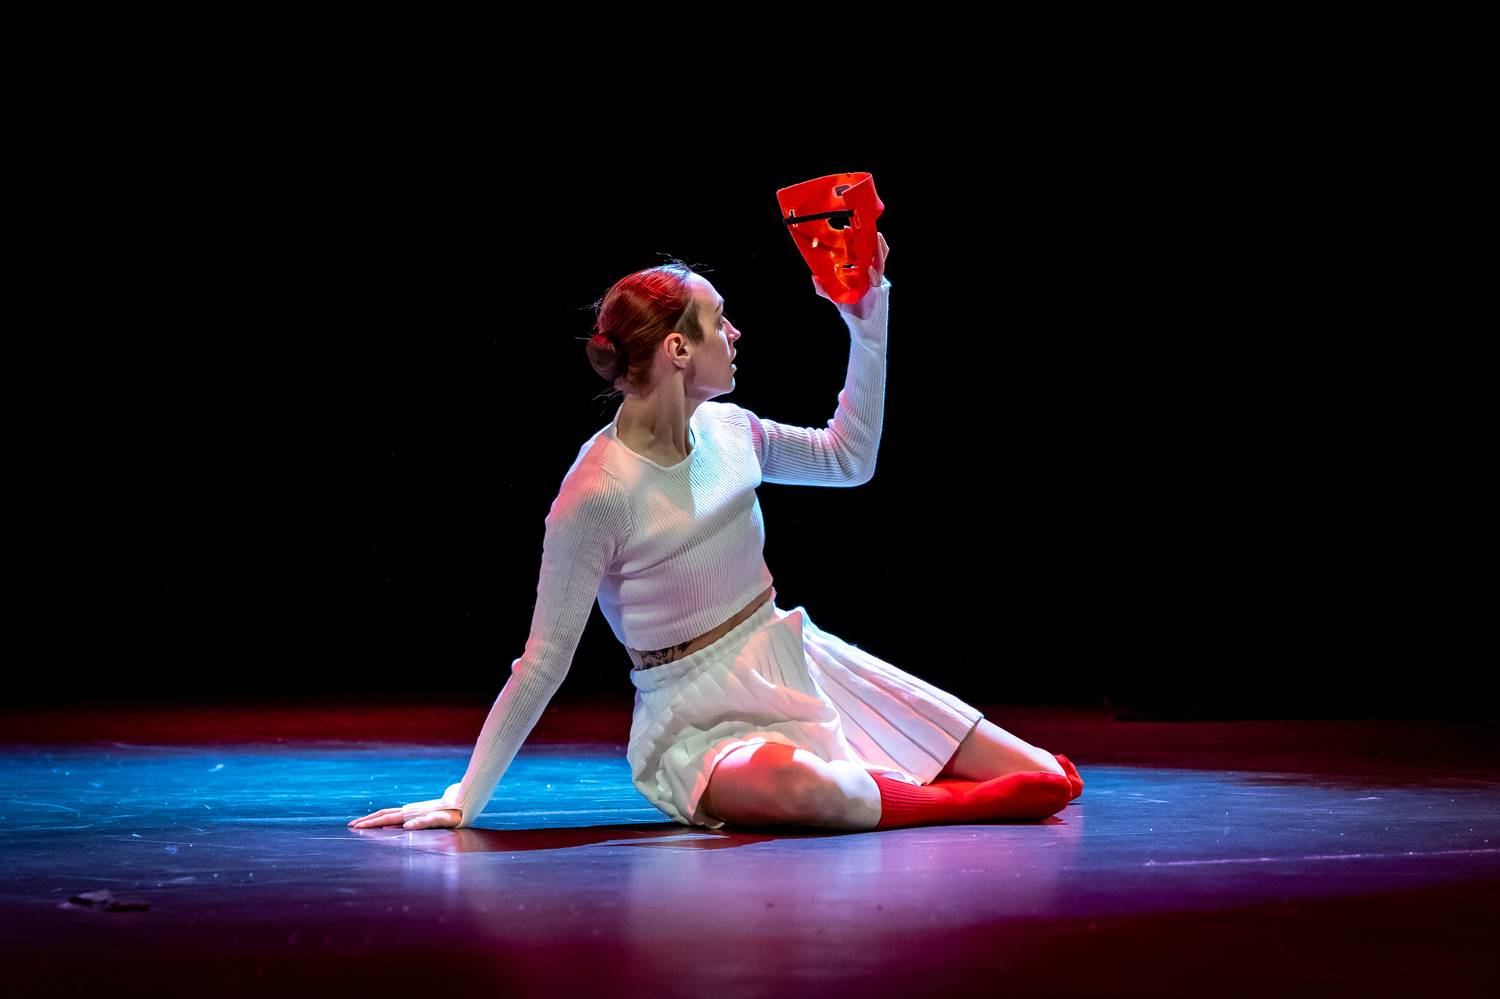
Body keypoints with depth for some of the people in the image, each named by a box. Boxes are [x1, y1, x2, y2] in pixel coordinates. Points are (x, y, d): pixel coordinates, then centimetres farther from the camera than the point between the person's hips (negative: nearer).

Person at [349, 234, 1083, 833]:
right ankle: (965, 804, -18)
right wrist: (463, 800, -16)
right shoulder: (597, 493, -20)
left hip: (800, 666, 7)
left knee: (1050, 780, -2)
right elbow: (544, 662, -15)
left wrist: (868, 316, 11)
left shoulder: (727, 432, 1)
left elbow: (849, 458, 18)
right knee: (804, 791, -45)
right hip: (698, 722, -7)